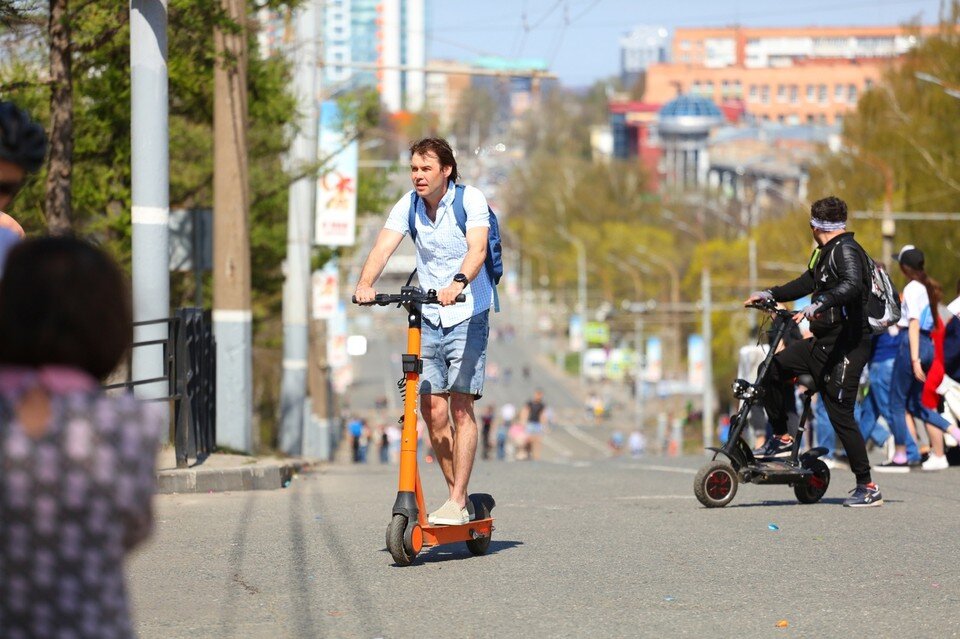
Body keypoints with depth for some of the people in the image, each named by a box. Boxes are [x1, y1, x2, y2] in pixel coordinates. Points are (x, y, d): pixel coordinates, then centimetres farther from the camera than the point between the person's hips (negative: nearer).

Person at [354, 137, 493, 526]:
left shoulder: (470, 200, -11)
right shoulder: (408, 205, 1)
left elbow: (477, 248, -26)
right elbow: (383, 247, -11)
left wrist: (457, 284, -45)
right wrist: (366, 283, -31)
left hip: (468, 317, -4)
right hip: (428, 319, 5)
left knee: (460, 407, -10)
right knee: (432, 410, 1)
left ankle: (458, 503, -9)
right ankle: (456, 495, 14)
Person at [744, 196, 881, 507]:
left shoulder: (846, 250, -14)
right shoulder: (827, 252, 16)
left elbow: (852, 285, -33)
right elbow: (808, 283, 29)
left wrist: (819, 303, -44)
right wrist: (770, 294, 23)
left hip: (846, 345, -10)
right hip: (823, 342, 10)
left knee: (841, 415, -9)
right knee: (773, 370, 7)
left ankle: (868, 487, -3)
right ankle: (781, 440, 18)